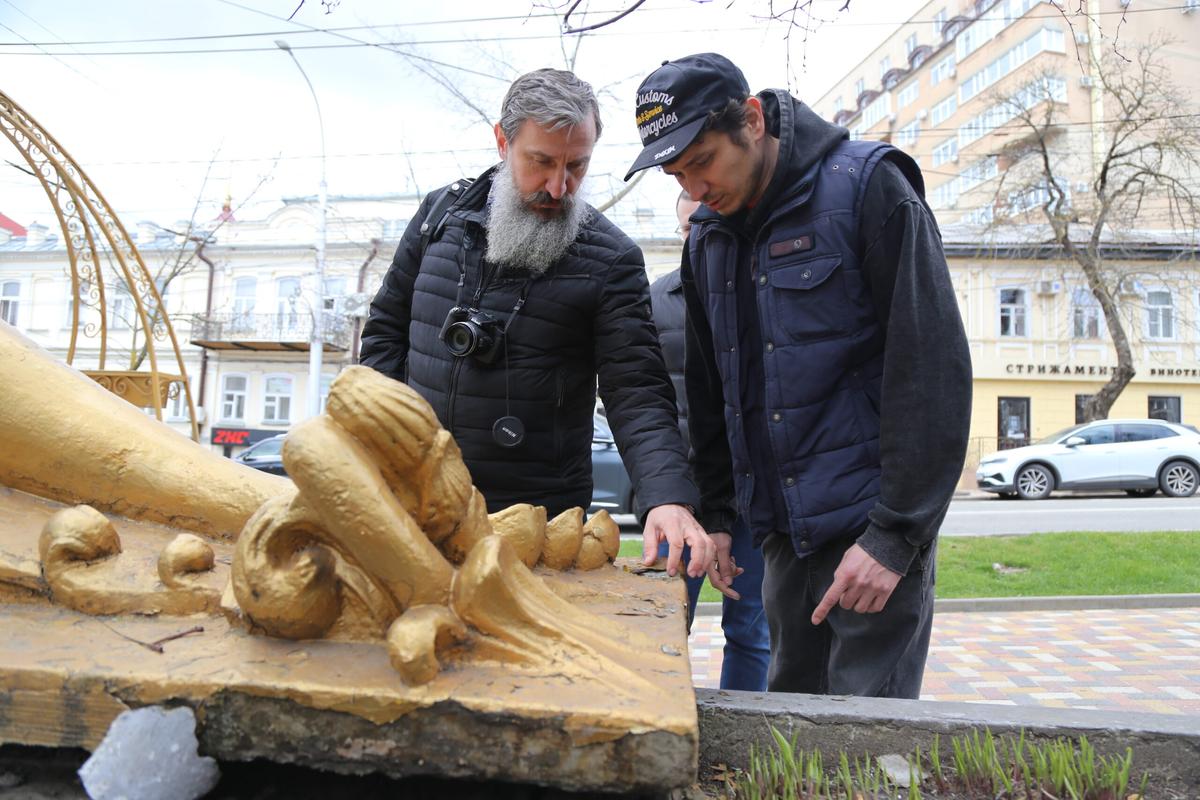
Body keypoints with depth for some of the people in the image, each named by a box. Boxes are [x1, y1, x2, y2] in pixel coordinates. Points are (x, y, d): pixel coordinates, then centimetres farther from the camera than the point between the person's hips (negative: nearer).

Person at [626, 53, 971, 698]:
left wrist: (895, 535, -18)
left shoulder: (867, 186, -10)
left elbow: (933, 367, -15)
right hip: (782, 529, 6)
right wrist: (714, 510, 11)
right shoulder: (707, 236, 9)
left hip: (875, 524, -6)